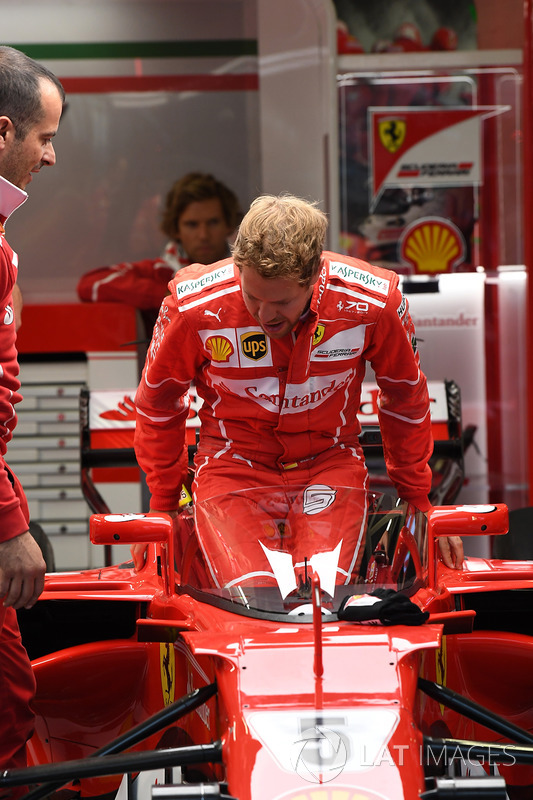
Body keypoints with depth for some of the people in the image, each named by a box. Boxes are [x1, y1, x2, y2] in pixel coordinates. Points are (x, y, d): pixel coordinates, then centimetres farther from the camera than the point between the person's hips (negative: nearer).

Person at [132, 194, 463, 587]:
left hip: (330, 460, 0)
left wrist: (418, 502, 13)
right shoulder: (193, 307, -18)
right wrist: (163, 506, 10)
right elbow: (157, 403, 3)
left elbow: (406, 400, 5)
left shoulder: (375, 304, -17)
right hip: (234, 462, 0)